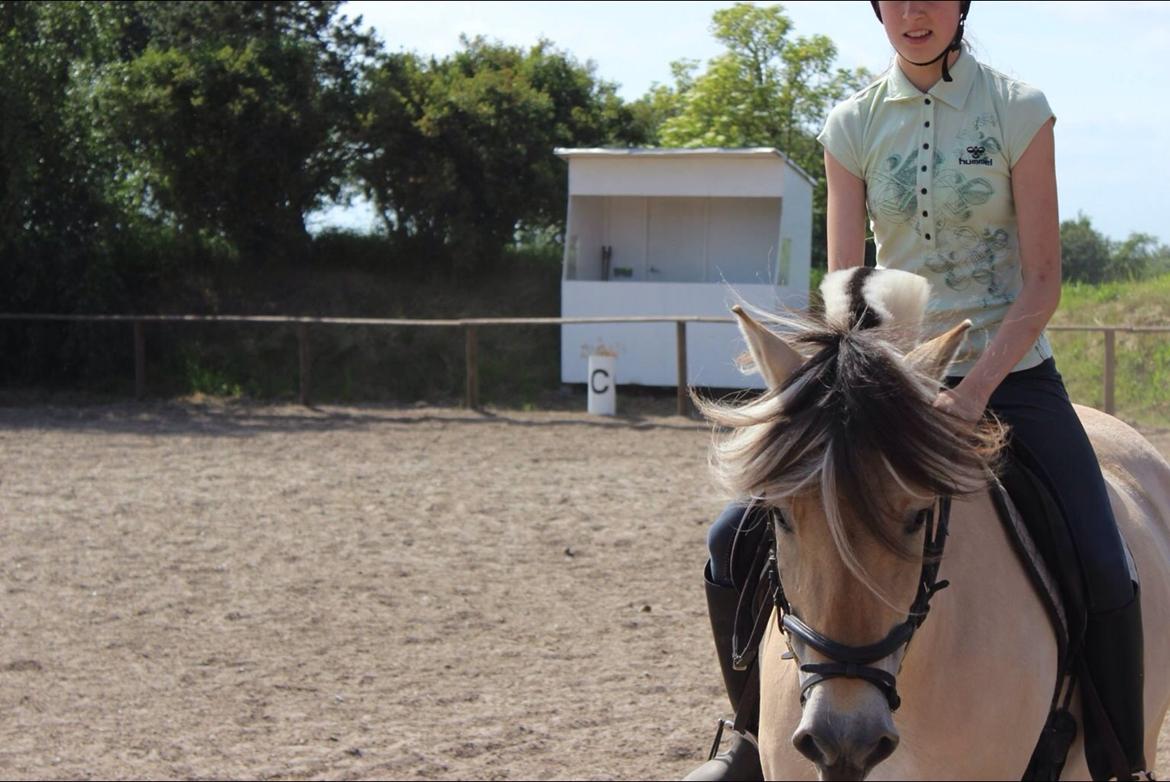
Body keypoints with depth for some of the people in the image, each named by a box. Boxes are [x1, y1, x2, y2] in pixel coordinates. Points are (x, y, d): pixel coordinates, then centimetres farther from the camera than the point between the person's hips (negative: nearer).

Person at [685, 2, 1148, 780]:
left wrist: (972, 394, -20)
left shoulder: (1017, 110, -6)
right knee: (737, 540, -4)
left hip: (1011, 376, -3)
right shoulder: (854, 124, 1)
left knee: (1103, 572, -20)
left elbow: (1042, 282, -9)